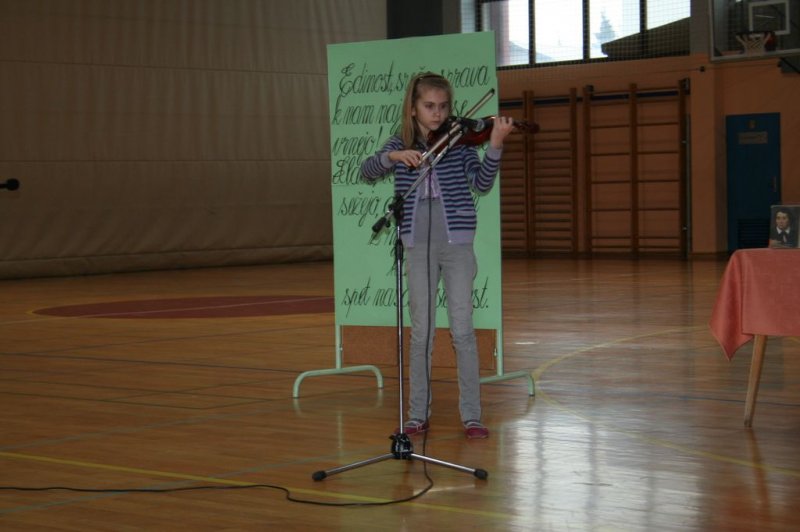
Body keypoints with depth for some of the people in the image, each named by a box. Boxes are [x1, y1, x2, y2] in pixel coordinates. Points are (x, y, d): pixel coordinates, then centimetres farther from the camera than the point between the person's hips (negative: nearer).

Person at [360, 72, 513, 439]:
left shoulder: (459, 141, 0)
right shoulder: (401, 143, 6)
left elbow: (482, 184, -10)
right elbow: (367, 172, -5)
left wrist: (495, 146, -25)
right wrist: (393, 156, -23)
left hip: (456, 242, -1)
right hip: (418, 245, 2)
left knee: (462, 330, -3)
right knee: (421, 332, 6)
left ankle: (471, 415, 3)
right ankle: (418, 415, 14)